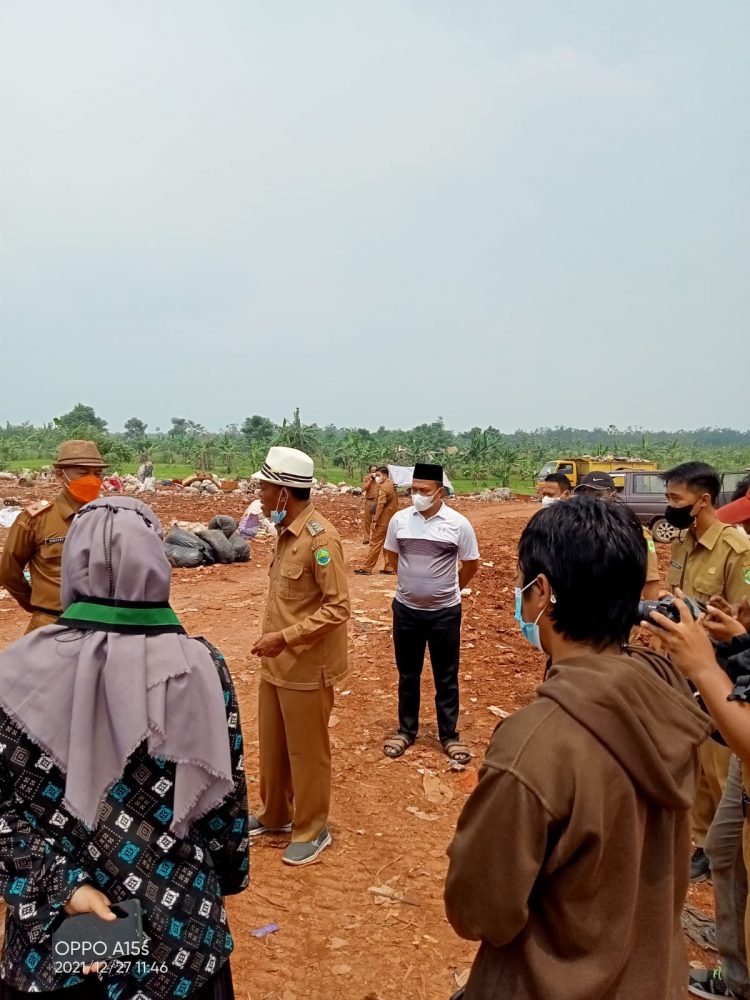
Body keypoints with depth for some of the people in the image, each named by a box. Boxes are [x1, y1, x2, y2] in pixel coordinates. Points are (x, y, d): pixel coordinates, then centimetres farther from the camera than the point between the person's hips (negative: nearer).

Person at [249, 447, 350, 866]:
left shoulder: (321, 537, -22)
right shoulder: (287, 532, 7)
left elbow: (338, 609, -24)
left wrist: (284, 638, -24)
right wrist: (273, 642, 15)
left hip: (306, 668, -9)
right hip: (277, 662, 9)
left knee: (306, 752, 9)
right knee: (272, 746, 22)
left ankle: (312, 831, 28)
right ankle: (274, 815, 41)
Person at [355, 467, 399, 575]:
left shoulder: (383, 487, -16)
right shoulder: (391, 485, 13)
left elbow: (380, 505, -23)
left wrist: (375, 520, -22)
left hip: (382, 520, -9)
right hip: (391, 520, 9)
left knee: (375, 543, -4)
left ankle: (367, 568, 0)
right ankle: (388, 567, 13)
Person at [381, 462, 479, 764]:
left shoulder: (458, 524, -12)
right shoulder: (399, 520, -6)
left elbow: (471, 564, 1)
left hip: (445, 612, -2)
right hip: (406, 609, 2)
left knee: (446, 677, 11)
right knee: (407, 674, 15)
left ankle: (449, 735, 25)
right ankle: (406, 730, 31)